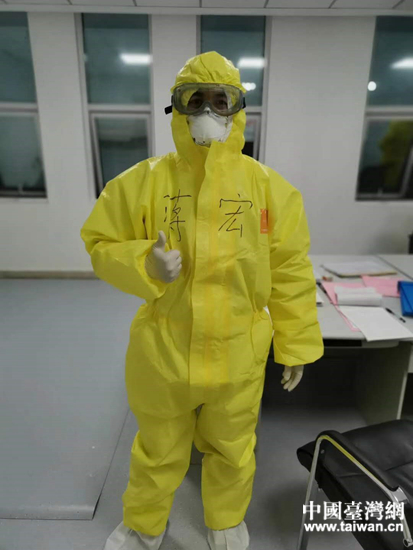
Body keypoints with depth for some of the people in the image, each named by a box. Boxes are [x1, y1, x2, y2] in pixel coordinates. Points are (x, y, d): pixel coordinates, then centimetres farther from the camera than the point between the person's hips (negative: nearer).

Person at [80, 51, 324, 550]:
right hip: (163, 351, 0)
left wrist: (296, 345, 2)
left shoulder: (270, 188, -6)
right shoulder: (143, 182, -7)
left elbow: (290, 272, -2)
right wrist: (144, 264, -21)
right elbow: (101, 245, 0)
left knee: (231, 449, 24)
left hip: (238, 357, 1)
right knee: (159, 450, 24)